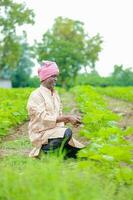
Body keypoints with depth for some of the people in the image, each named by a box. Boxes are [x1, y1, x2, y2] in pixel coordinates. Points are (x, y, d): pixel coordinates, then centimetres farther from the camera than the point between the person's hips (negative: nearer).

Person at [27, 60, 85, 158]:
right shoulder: (36, 95, -11)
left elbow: (59, 116, 14)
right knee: (67, 132, -34)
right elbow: (44, 118, -20)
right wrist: (67, 117, -23)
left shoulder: (55, 94, 13)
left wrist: (71, 120, -7)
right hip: (41, 134, -7)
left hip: (56, 131, 7)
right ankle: (44, 151, -15)